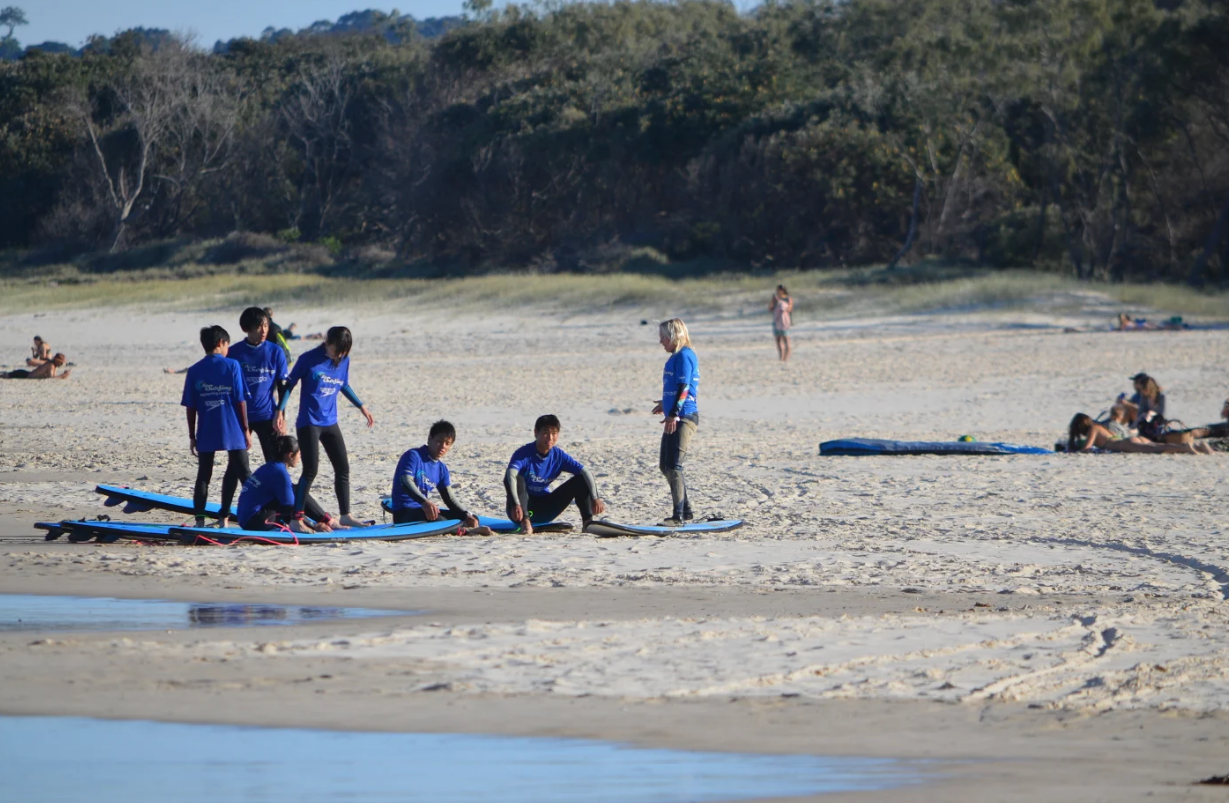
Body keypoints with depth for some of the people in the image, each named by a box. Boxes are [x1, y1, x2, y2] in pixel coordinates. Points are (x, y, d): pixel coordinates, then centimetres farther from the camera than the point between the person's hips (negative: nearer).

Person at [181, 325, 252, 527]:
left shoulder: (194, 371, 2)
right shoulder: (232, 366, -4)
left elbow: (190, 407, 2)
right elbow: (241, 400, -4)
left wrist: (192, 436, 9)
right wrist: (246, 429, 3)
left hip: (205, 434, 2)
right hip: (232, 431, -2)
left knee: (203, 474, 8)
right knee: (242, 471, 9)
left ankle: (199, 518, 1)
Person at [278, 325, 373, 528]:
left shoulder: (344, 360, 4)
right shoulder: (308, 359, -13)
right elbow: (290, 384, -7)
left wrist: (361, 406, 23)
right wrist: (280, 410, -15)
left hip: (330, 422, 6)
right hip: (309, 423, -6)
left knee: (343, 468, 7)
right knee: (310, 470, -10)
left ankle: (345, 515, 17)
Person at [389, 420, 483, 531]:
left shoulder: (441, 469, 12)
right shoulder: (413, 456, -11)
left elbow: (449, 499, 10)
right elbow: (406, 483, -27)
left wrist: (466, 515, -11)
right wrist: (424, 502, -46)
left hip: (423, 510, 9)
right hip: (405, 513, -9)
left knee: (472, 520, 0)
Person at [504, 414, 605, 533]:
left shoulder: (559, 456, -6)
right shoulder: (524, 453, -21)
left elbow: (585, 473, -13)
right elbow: (510, 475, -40)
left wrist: (595, 498, -30)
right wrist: (516, 504, -56)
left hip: (545, 510, 4)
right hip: (524, 507, -4)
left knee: (580, 480, -8)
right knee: (517, 477, -33)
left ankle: (587, 522, -17)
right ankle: (524, 521, -42)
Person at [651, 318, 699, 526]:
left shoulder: (684, 356, -12)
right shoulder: (676, 357, 17)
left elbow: (684, 387, -20)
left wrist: (674, 414, -27)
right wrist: (666, 404, 44)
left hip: (684, 418, -11)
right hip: (674, 418, 11)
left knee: (674, 466, -14)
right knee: (666, 466, 14)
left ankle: (678, 516, -13)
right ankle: (686, 511, 21)